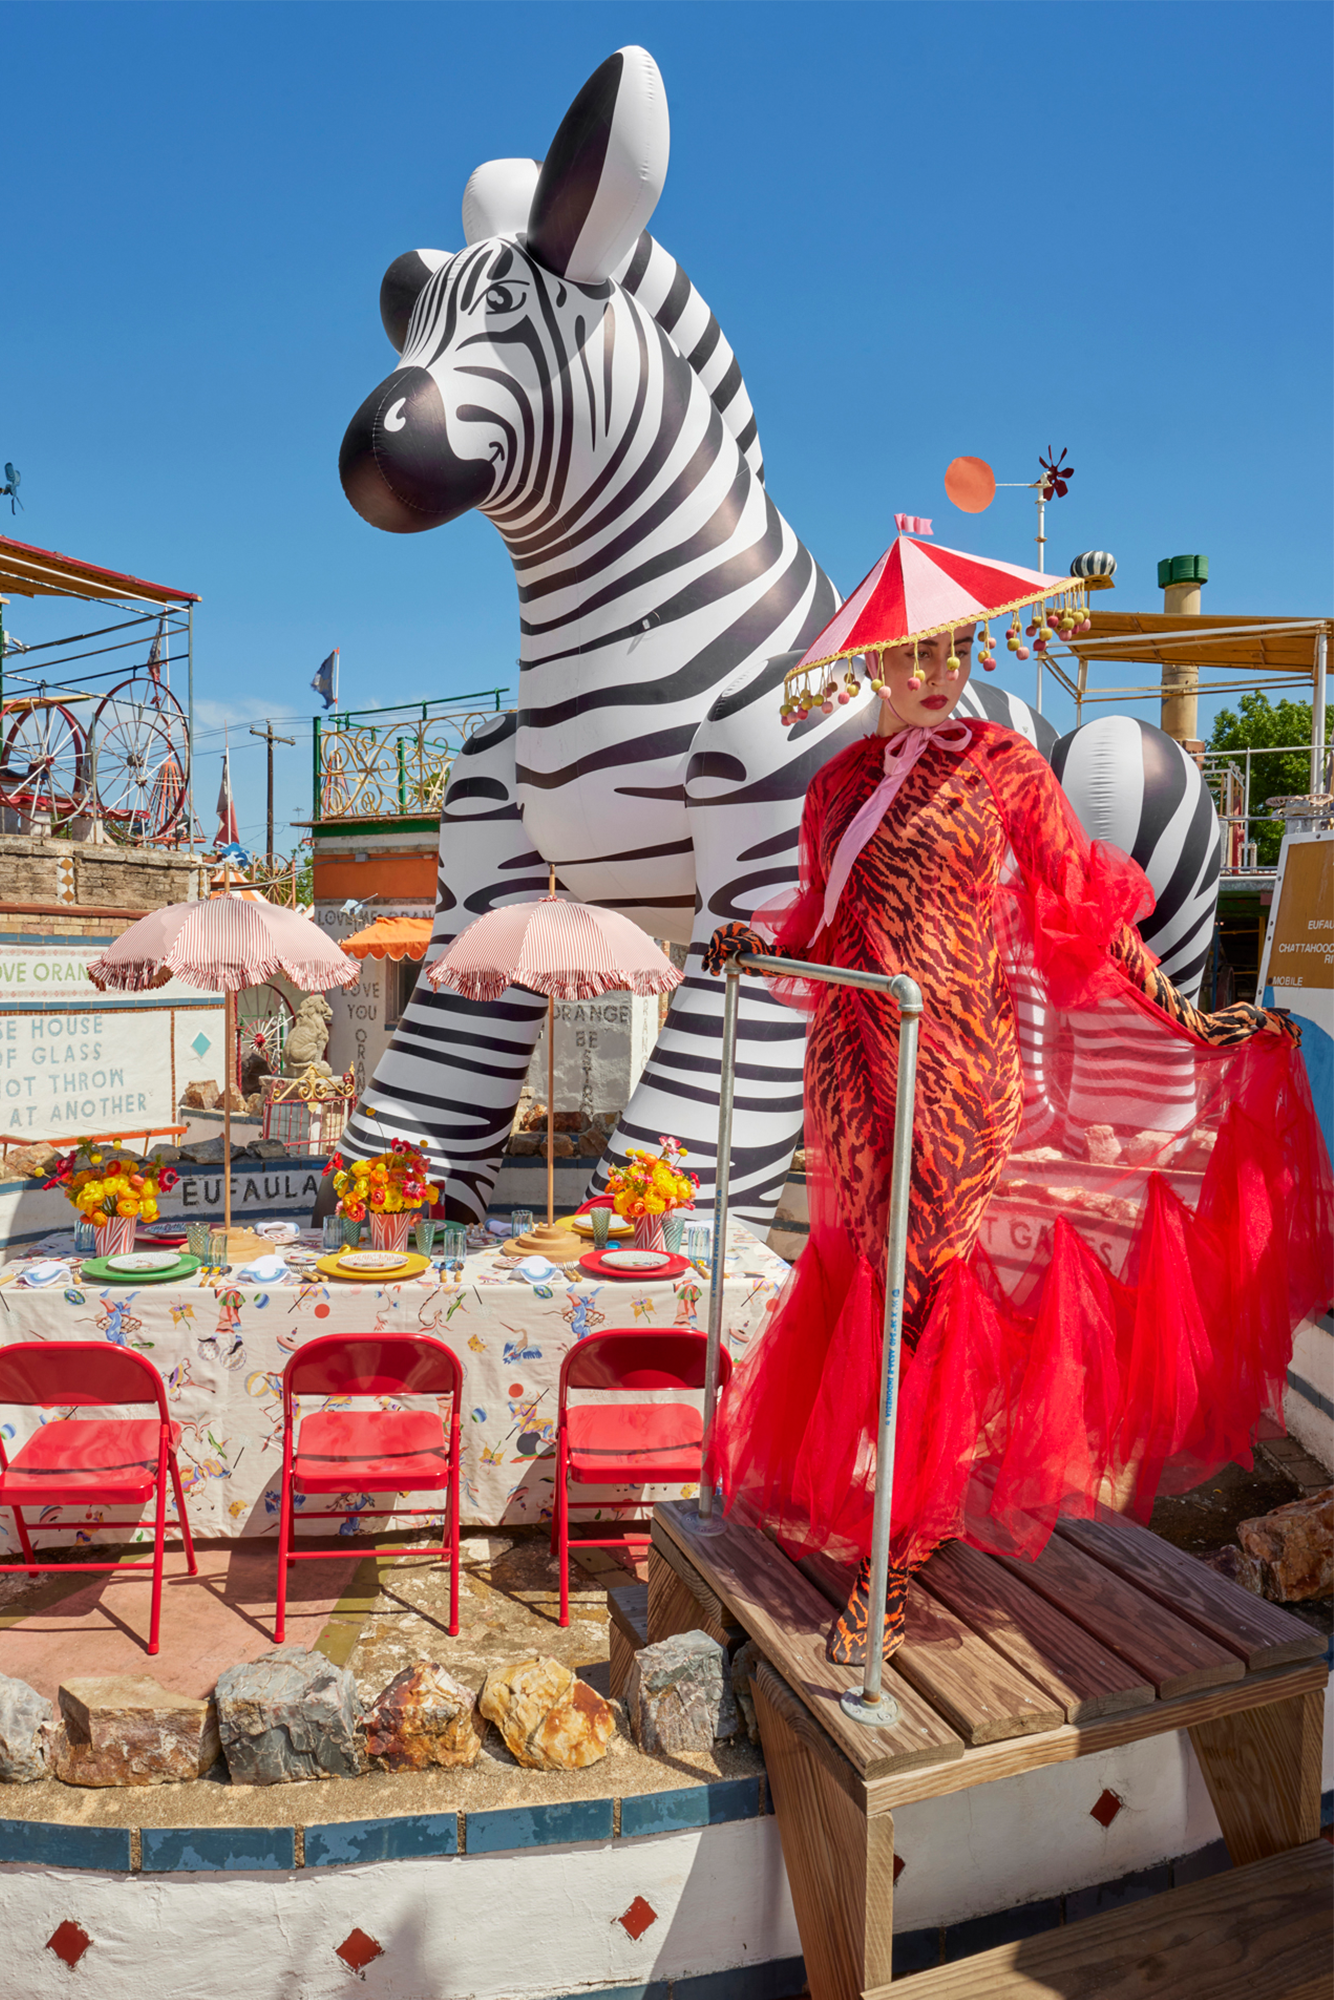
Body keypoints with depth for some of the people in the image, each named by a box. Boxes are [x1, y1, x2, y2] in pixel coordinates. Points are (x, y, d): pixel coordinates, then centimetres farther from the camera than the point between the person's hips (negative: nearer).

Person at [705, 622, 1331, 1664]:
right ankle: (857, 1507, 28)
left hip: (957, 1067, -4)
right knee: (868, 1266, 9)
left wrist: (1180, 1013, 1)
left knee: (922, 1276, -3)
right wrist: (759, 935, 5)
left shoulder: (1003, 765, 2)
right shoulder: (842, 781, 13)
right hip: (857, 1064, 4)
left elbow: (1082, 906, 3)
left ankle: (892, 1558, 8)